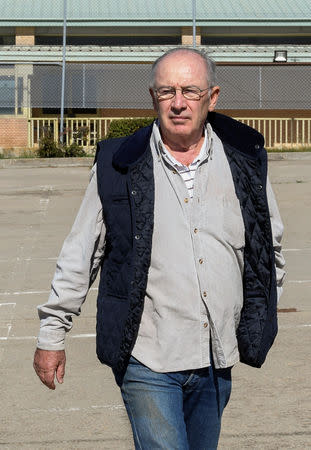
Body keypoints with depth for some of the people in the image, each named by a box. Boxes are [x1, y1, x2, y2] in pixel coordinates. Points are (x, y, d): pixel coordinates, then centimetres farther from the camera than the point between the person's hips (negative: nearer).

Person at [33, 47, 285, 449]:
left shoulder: (245, 161, 3)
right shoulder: (118, 165, -4)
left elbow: (269, 248, 16)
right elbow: (79, 255, 3)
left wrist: (260, 322, 18)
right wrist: (51, 333, 5)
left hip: (216, 360, 4)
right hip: (146, 359, -3)